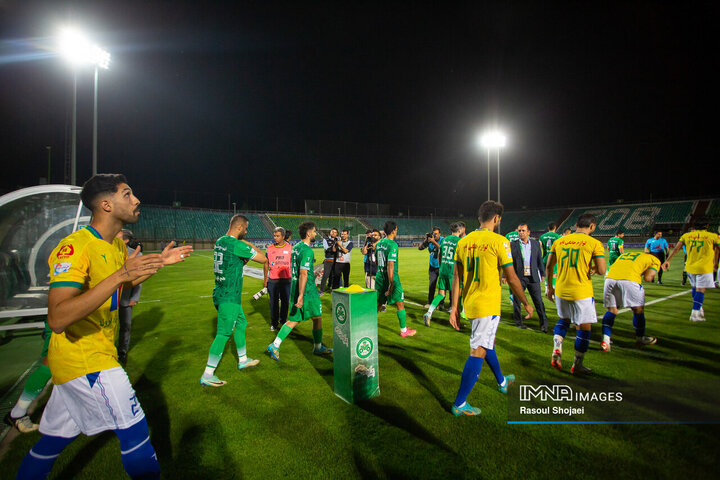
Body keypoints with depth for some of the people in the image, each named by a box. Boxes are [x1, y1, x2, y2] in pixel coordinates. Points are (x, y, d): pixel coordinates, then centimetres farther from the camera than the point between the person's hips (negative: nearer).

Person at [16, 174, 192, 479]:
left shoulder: (117, 245, 7)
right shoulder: (75, 247, -23)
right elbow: (57, 319, -33)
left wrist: (158, 262, 13)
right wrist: (120, 275, -38)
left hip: (98, 353, 9)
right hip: (82, 358, -9)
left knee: (54, 438, 22)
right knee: (134, 430, -5)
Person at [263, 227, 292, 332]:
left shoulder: (290, 248, 0)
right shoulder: (269, 248, 4)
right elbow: (266, 264, 10)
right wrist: (265, 279, 9)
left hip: (286, 280, -1)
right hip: (272, 280, 1)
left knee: (285, 302, 9)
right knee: (273, 302, 7)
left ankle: (283, 321, 26)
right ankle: (274, 323, 20)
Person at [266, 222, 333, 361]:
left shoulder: (295, 247, 10)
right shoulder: (307, 251, -19)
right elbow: (303, 274, -25)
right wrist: (301, 296, -27)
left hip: (295, 289, 8)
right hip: (308, 291, -8)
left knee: (293, 320, 12)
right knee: (317, 318, 11)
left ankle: (275, 345, 5)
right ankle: (318, 347, 25)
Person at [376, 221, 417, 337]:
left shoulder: (379, 244, 8)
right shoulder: (393, 244, -16)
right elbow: (390, 264, -23)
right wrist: (391, 284, -22)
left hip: (379, 277, 7)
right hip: (391, 278, -7)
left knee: (378, 305, 15)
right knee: (400, 304, 8)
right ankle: (404, 330, 18)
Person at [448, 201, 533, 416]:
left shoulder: (464, 242, 4)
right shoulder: (499, 241, -13)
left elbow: (456, 277, 4)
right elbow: (512, 279, -11)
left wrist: (454, 307, 9)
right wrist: (526, 304, 3)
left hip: (470, 303, 7)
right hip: (488, 305, -7)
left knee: (487, 343, 25)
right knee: (478, 352, -1)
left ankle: (502, 382, 49)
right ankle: (459, 404, 4)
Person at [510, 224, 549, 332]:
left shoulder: (536, 243, 7)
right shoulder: (513, 245, 0)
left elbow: (540, 260, 13)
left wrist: (542, 274, 12)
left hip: (533, 277, 1)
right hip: (518, 277, -1)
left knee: (538, 300, 2)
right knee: (517, 300, 7)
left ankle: (544, 323, 13)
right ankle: (518, 321, 23)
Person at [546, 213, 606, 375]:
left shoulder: (559, 241, 5)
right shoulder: (594, 244, -8)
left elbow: (549, 266, 8)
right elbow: (601, 271, -13)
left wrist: (549, 287, 17)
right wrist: (592, 268, 10)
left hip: (561, 291, 4)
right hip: (581, 293, -4)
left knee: (563, 320, 27)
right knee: (583, 328, 10)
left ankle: (557, 349, 10)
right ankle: (577, 366, 20)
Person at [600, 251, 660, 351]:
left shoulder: (625, 254, 38)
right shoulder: (655, 260, 25)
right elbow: (647, 278, 11)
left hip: (610, 278, 4)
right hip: (630, 280, -4)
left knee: (611, 310, 17)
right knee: (638, 310, 19)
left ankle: (605, 340, 6)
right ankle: (640, 338, 36)